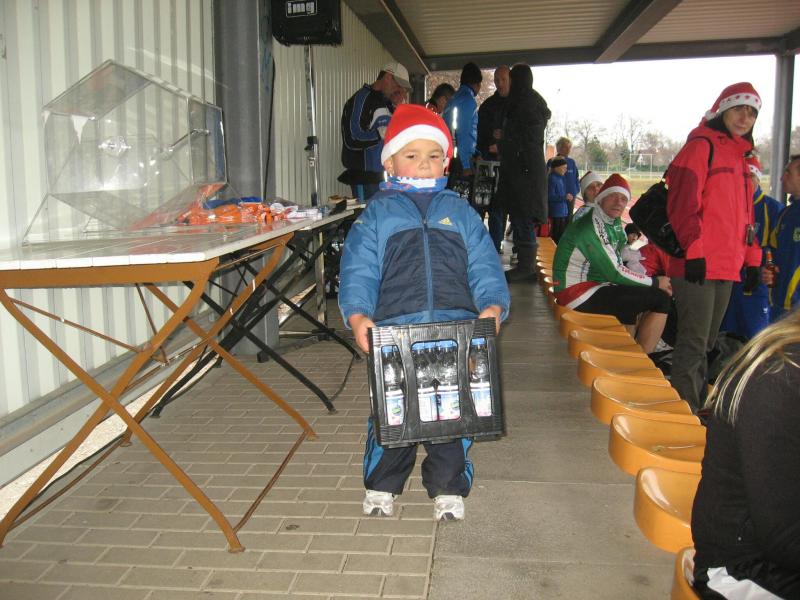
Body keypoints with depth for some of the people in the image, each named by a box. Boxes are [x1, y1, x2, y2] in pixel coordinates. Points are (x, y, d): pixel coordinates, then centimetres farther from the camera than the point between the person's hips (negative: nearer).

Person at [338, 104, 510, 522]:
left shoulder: (461, 213, 15)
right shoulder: (376, 215, 9)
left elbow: (484, 268, 8)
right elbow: (358, 272, 0)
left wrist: (492, 306, -11)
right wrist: (358, 315, -17)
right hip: (393, 335, -1)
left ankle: (448, 488, 26)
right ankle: (381, 486, 27)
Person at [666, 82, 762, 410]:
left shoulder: (741, 157, 21)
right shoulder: (701, 146, -5)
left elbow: (745, 214, 25)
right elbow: (683, 201, -15)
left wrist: (752, 258, 19)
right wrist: (693, 250, -20)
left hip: (727, 267, 9)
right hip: (698, 266, -9)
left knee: (705, 344, 15)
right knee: (693, 344, -6)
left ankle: (699, 406, 24)